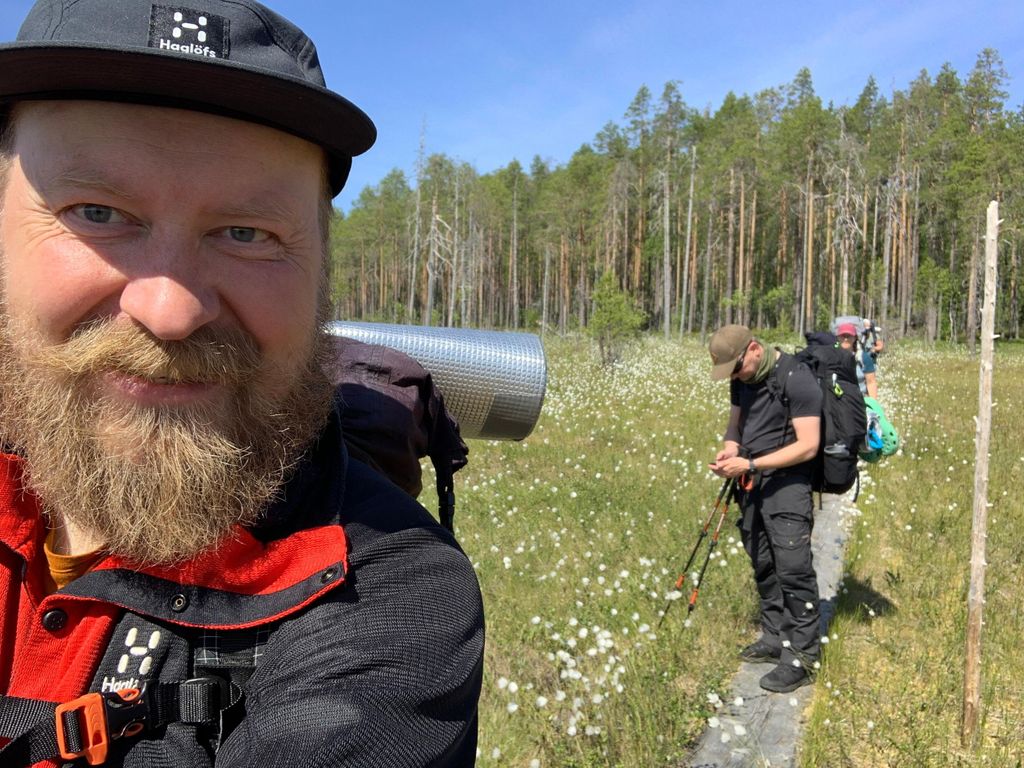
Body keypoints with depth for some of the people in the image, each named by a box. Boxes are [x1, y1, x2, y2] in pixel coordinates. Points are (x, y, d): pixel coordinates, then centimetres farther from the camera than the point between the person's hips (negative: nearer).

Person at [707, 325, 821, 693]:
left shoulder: (796, 379, -17)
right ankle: (775, 639, 25)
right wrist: (728, 452, -4)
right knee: (763, 566, 13)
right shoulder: (742, 378, 7)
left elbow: (808, 446, -19)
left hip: (786, 483, -8)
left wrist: (751, 465, -22)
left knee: (793, 568, -10)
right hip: (750, 483, 8)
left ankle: (801, 656, -1)